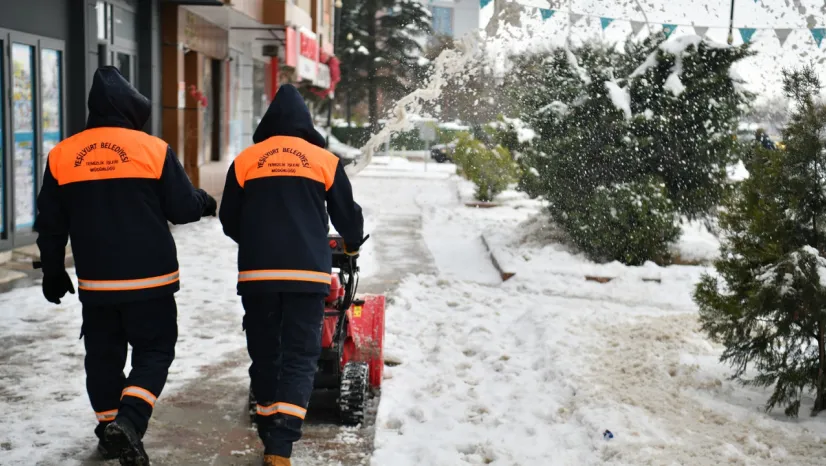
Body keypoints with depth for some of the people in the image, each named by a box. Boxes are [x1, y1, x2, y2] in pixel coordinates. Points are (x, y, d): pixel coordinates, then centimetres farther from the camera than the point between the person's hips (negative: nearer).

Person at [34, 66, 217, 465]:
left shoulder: (62, 155, 2)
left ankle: (109, 429, 23)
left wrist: (53, 272, 18)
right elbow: (183, 209, -5)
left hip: (96, 282, 3)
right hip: (150, 280, -3)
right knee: (154, 351, 7)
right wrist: (206, 203, 17)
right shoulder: (153, 149, -9)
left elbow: (50, 225, 7)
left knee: (104, 355, 16)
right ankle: (128, 421, -12)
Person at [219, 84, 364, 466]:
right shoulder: (324, 161, 4)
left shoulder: (245, 161, 7)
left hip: (257, 273, 2)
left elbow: (229, 221, 12)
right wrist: (353, 244, 33)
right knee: (299, 358, 1)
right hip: (307, 272, -1)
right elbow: (347, 216, 11)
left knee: (264, 354, 13)